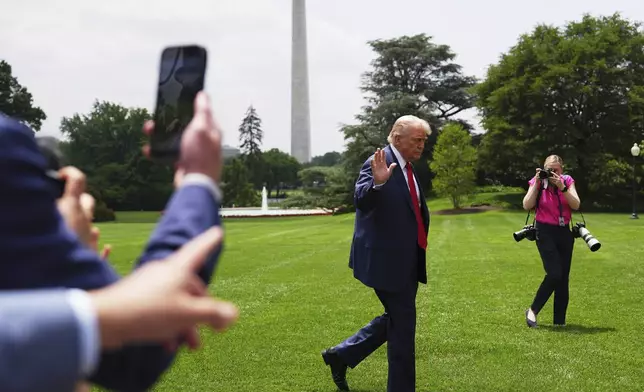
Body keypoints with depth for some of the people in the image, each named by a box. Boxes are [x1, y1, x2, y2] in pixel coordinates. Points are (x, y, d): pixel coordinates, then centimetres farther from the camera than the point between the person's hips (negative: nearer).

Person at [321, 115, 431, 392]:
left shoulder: (408, 168, 13)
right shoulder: (378, 164, -15)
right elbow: (361, 202, -29)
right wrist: (377, 183, -47)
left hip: (406, 261, 9)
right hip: (387, 259, -9)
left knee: (395, 320, 17)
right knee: (403, 326, 0)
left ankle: (341, 355, 29)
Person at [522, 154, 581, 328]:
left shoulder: (567, 181, 1)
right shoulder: (537, 182, -4)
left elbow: (576, 205, -11)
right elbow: (527, 206, -15)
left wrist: (562, 187, -20)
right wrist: (537, 183, -17)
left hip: (565, 232, 4)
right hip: (545, 232, -4)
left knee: (564, 277, 5)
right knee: (554, 273, -17)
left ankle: (559, 320, 16)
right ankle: (532, 311, 0)